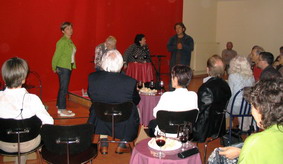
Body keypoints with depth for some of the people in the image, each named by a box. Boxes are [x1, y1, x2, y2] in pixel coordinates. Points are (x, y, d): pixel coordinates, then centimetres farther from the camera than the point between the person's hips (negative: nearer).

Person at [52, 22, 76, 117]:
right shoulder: (62, 42, -14)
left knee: (63, 88, 13)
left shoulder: (70, 41, 12)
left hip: (69, 67, 9)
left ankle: (60, 108, 22)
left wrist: (72, 65, 8)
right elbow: (56, 55, -13)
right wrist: (54, 68, -7)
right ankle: (62, 111, -1)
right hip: (63, 67, -9)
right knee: (63, 88, -6)